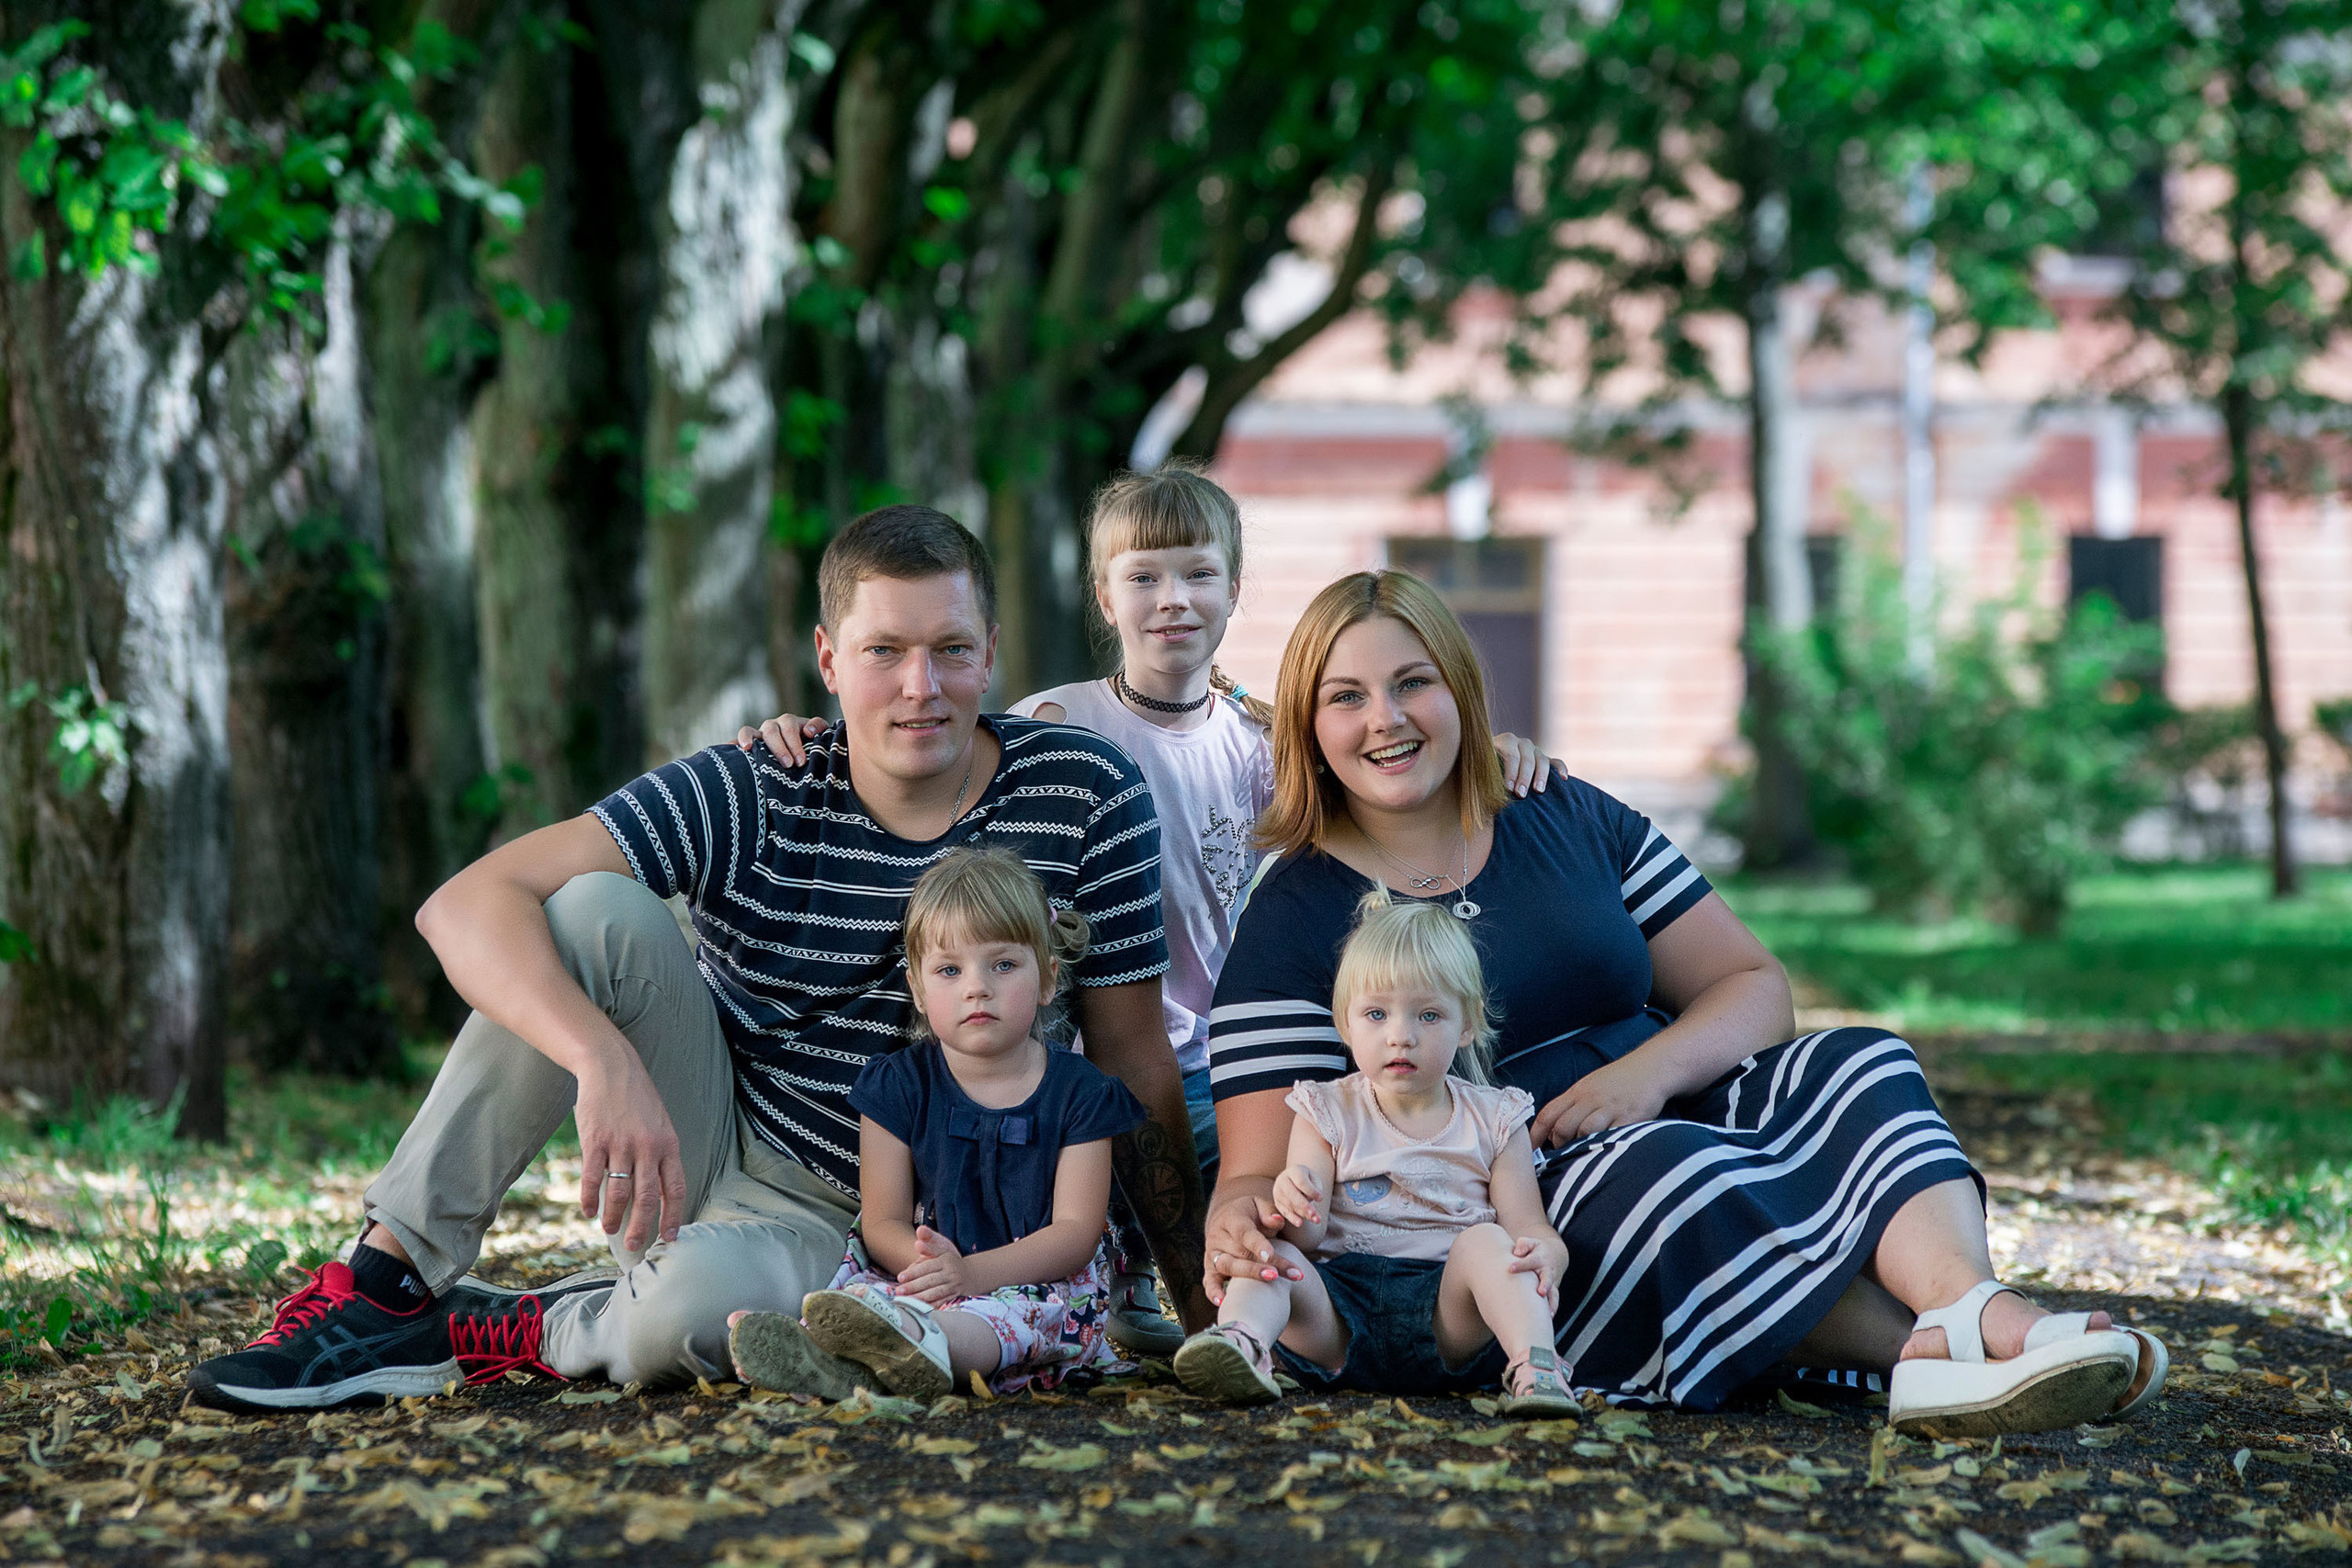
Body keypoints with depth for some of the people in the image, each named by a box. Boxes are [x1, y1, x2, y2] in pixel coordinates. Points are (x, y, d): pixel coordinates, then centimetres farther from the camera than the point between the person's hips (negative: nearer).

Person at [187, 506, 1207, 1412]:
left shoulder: (1086, 798, -10)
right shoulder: (754, 797, -13)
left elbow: (1133, 1063, -1)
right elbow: (466, 906, -23)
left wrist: (1201, 1301, -5)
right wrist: (609, 1060, -41)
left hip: (838, 1222, -1)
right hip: (689, 1150, 1)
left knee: (695, 1300, -38)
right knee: (597, 908, -25)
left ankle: (514, 1336, -3)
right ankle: (386, 1285, -20)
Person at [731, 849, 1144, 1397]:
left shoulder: (1078, 1090, 2)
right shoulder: (900, 1085, 7)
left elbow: (1076, 1231, -7)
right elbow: (883, 1222, 2)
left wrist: (971, 1273, -25)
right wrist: (927, 1263, -25)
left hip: (1042, 1278, -3)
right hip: (927, 1274, 3)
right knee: (862, 1285, -30)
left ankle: (919, 1341, -68)